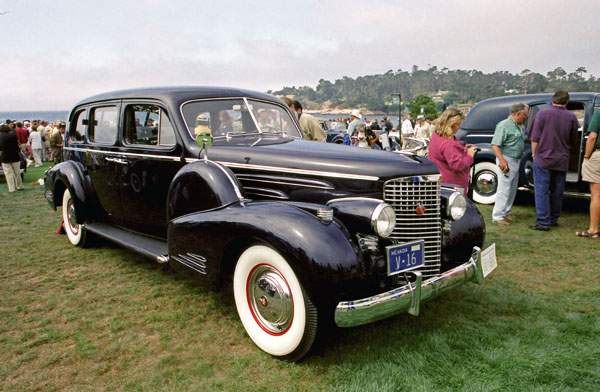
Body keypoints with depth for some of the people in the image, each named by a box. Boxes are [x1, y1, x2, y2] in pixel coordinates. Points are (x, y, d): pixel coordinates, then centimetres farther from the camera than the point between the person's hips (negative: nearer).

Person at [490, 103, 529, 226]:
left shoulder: (519, 126, 15)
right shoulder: (504, 126, -14)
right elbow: (495, 145, -20)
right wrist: (502, 160, -31)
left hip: (516, 160, 9)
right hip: (507, 160, -9)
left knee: (512, 189, 15)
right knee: (504, 189, -9)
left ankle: (507, 212, 27)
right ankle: (497, 216, -5)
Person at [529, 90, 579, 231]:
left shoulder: (543, 114, -7)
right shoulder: (571, 117, 1)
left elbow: (535, 138, -7)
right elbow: (572, 140, 11)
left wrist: (534, 153, 5)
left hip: (543, 158, -3)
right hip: (561, 161, 3)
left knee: (541, 192, -1)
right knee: (557, 193, 14)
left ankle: (543, 222, -5)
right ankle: (553, 219, 24)